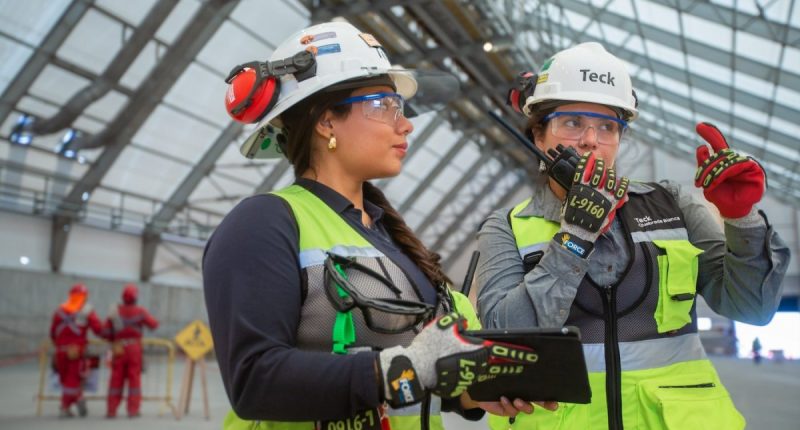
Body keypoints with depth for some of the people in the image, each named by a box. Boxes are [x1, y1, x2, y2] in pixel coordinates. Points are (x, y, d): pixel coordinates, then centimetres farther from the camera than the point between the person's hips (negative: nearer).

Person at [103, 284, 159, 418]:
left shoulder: (114, 311, -1)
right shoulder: (140, 311, -6)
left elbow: (106, 331, -1)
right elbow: (154, 325, -4)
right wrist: (147, 318, 16)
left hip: (118, 349, 2)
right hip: (135, 348, -1)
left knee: (116, 379, 7)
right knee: (134, 378, 4)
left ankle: (111, 410, 9)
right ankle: (133, 410, 3)